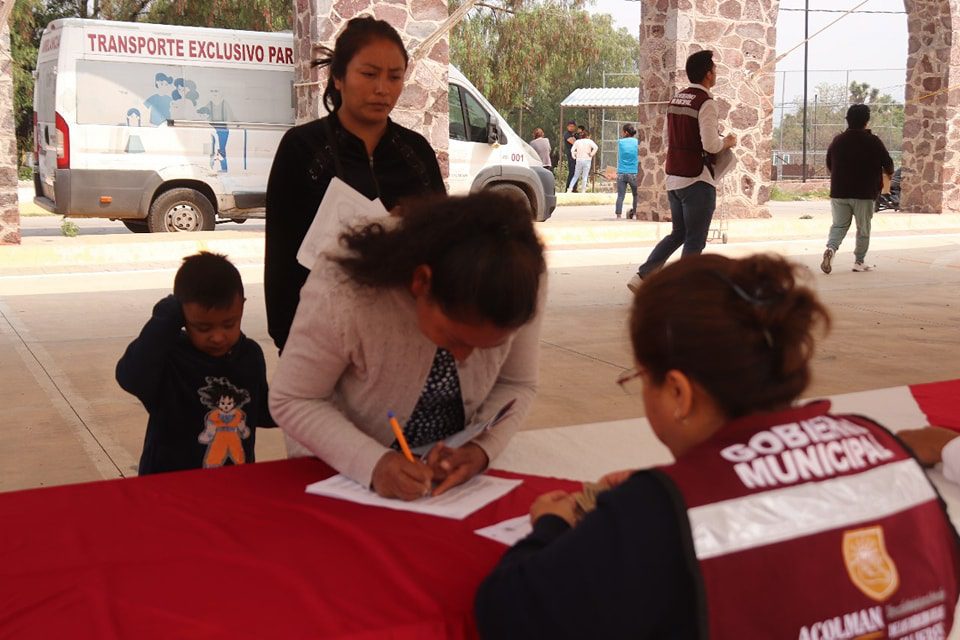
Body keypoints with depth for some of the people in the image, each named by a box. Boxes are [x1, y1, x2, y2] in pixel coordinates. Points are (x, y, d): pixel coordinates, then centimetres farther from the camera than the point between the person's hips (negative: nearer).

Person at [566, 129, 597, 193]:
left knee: (576, 176, 12)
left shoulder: (577, 141, 5)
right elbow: (595, 147, -18)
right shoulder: (589, 141, -2)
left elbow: (572, 150, -5)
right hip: (587, 160, -2)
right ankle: (583, 191, 3)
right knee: (585, 176, 3)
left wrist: (574, 156, 6)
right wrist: (591, 154, -9)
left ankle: (570, 188, 1)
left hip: (579, 160, 2)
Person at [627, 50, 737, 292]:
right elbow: (711, 145, -21)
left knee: (678, 234, 19)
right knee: (695, 241, 2)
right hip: (697, 181, -8)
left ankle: (641, 277, 12)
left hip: (673, 178, 8)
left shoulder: (675, 100, 11)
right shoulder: (706, 102, -13)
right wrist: (727, 142, 1)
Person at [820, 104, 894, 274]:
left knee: (839, 225, 10)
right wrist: (889, 173, 23)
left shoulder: (837, 140, 4)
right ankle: (859, 261, 16)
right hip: (864, 193, -3)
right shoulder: (873, 142, -6)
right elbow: (888, 166, 0)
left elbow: (829, 166, 15)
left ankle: (831, 248, -17)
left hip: (839, 192, 3)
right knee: (863, 229, 11)